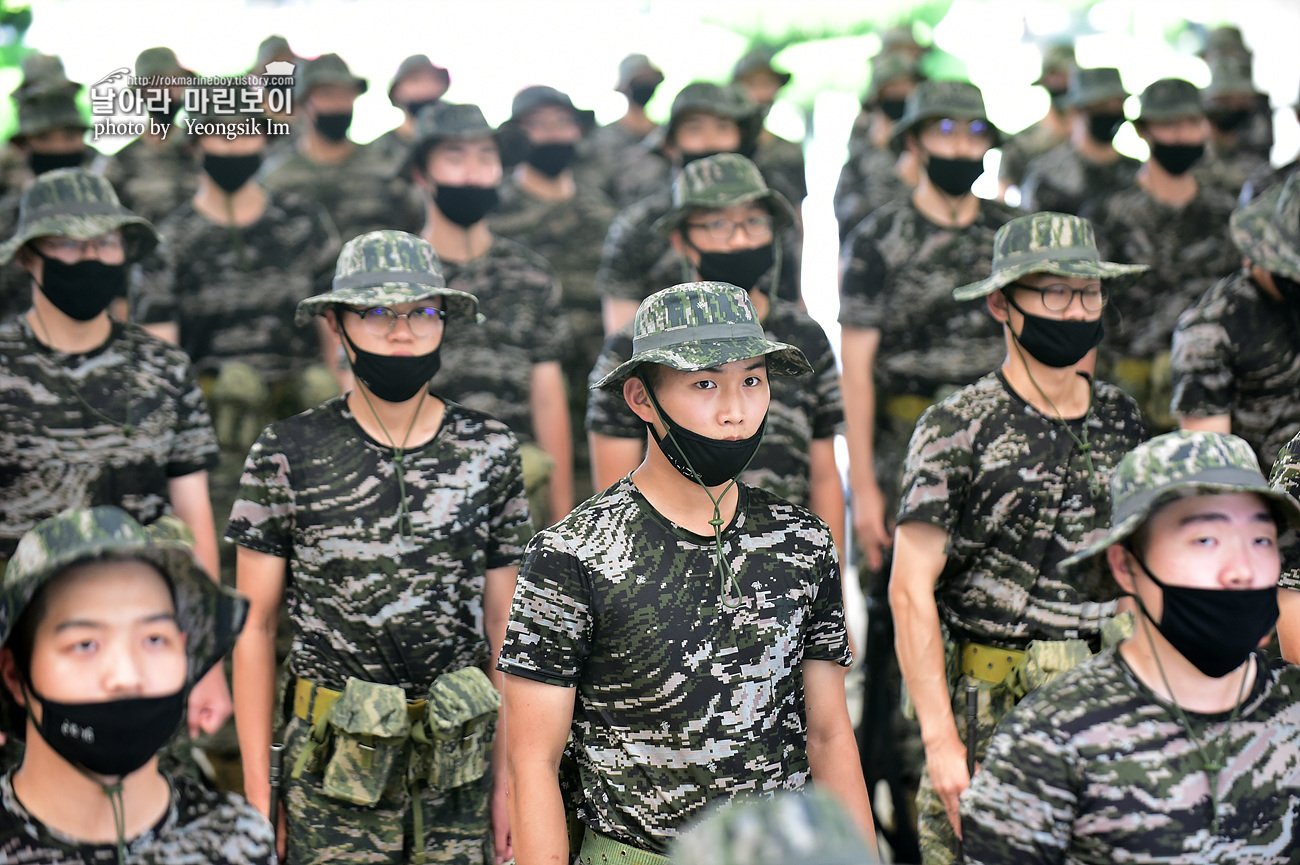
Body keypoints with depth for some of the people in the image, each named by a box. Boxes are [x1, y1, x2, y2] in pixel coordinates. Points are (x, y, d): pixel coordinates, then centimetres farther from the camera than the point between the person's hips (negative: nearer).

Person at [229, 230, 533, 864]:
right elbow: (254, 627, 0)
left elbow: (503, 625, 5)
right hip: (332, 763, -1)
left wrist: (507, 777, 4)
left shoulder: (489, 450, 1)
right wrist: (257, 789, -2)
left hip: (458, 759, 2)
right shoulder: (288, 454, -4)